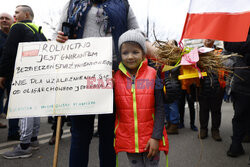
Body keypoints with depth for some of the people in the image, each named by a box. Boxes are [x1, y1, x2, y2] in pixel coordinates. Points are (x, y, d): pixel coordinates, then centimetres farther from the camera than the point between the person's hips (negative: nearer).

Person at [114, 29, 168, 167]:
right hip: (128, 140, 2)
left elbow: (160, 108, -7)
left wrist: (156, 137, -11)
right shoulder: (116, 77, -1)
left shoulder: (152, 75, -6)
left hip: (151, 139, -1)